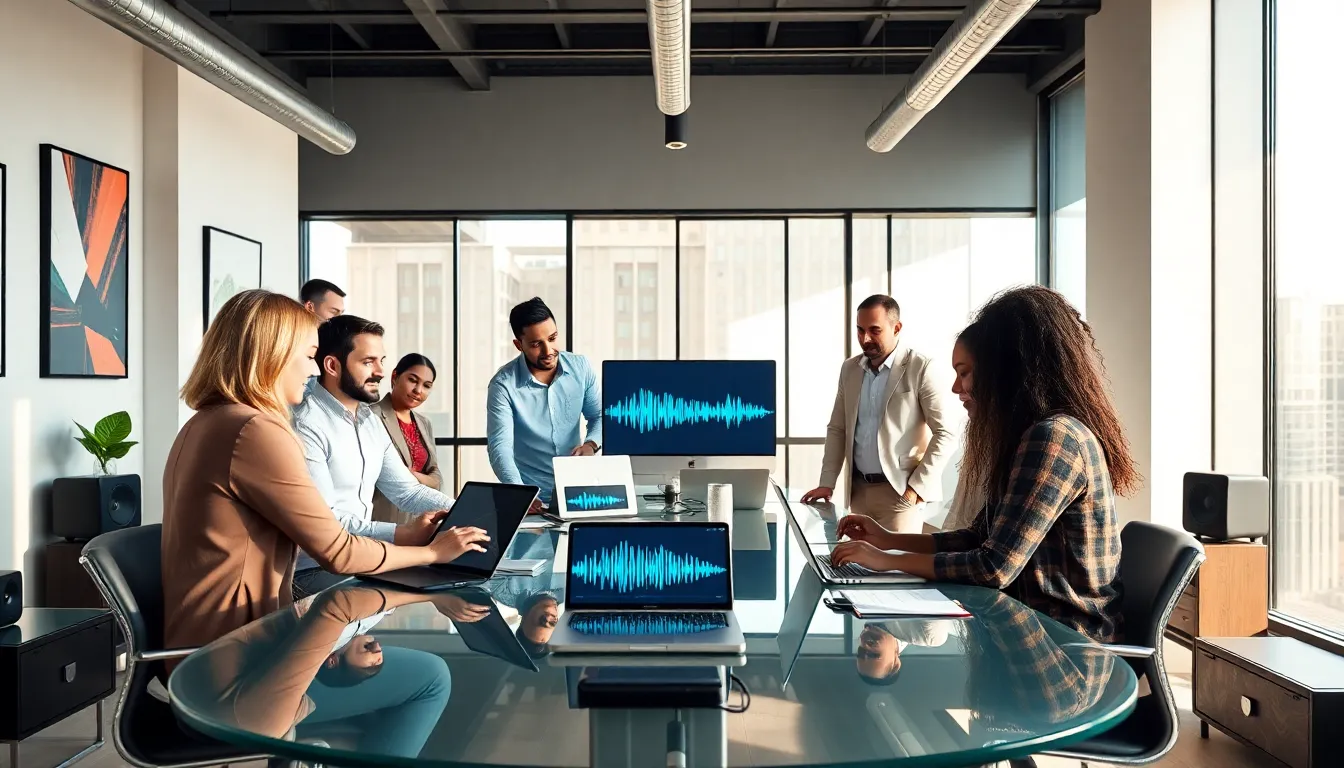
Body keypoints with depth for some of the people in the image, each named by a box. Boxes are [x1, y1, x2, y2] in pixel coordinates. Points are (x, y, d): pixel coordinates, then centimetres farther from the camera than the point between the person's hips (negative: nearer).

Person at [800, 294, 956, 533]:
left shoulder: (920, 368, -8)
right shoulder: (850, 369, 9)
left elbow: (945, 434, -9)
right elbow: (837, 429, 13)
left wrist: (918, 486, -13)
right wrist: (827, 483, 5)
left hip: (900, 491, -5)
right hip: (859, 489, 5)